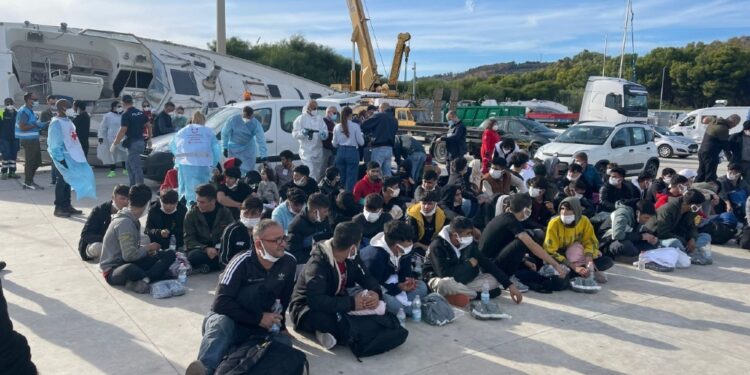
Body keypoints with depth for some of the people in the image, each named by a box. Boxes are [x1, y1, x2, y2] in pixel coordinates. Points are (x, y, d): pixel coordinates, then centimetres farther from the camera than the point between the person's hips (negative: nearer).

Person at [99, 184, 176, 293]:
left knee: (170, 254, -7)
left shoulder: (131, 219, 7)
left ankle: (139, 281, -20)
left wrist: (146, 249, 1)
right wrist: (147, 248, -9)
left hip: (129, 263, 10)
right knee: (130, 269, -46)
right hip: (113, 270, -10)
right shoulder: (125, 223, -21)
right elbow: (129, 255, -26)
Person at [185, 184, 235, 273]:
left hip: (220, 249, 2)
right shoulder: (191, 214, -3)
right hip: (200, 249, -1)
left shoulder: (225, 212, 0)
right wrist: (206, 249, -24)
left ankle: (206, 266, -19)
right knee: (194, 255, -36)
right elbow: (189, 240, -6)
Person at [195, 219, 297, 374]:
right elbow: (221, 303, -25)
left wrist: (278, 322, 9)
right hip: (231, 320, -3)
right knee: (221, 324, -39)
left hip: (263, 325, 4)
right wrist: (258, 319, -24)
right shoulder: (242, 262, -19)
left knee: (284, 343, -27)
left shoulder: (288, 263, -5)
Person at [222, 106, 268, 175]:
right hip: (234, 148, 0)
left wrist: (264, 156, -31)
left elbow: (261, 140, -24)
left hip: (248, 149, 0)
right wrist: (225, 148, -6)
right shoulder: (233, 120, -21)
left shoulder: (256, 124, -20)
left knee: (248, 170, -1)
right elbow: (225, 133, -7)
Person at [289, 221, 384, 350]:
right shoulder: (318, 263, -28)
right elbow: (316, 300, -39)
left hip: (337, 304, 8)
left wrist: (376, 292, -22)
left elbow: (366, 278, 2)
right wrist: (352, 303, -39)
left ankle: (332, 332, -9)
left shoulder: (351, 258, -5)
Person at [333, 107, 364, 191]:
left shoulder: (337, 127, 2)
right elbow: (361, 142, -5)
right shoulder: (355, 126, -7)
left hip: (340, 152, 4)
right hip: (352, 152, -4)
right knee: (351, 178, 0)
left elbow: (335, 144, 7)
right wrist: (361, 135, 14)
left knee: (341, 177, 12)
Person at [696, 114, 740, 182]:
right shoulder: (723, 129, -18)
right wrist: (730, 157, 4)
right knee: (710, 177, -3)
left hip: (701, 151, 9)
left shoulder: (713, 122, 7)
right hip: (711, 154, -9)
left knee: (701, 175, 15)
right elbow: (726, 145, -10)